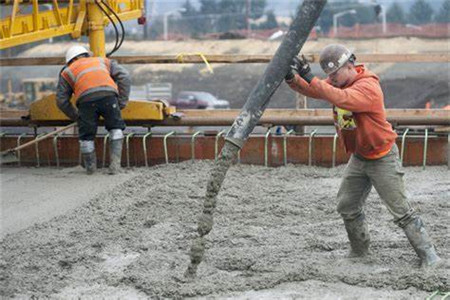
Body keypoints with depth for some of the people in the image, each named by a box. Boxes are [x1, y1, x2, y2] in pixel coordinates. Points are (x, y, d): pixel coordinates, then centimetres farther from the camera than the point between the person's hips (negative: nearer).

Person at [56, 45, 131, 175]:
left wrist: (76, 116, 36)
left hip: (86, 99, -1)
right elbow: (124, 77, 23)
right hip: (108, 94, 1)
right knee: (116, 128, 21)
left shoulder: (67, 72, 35)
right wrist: (121, 102, 22)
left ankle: (90, 167, 33)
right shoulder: (103, 61, 39)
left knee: (86, 136, 18)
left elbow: (61, 100, 26)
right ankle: (115, 164, 13)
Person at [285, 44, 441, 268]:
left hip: (382, 158, -8)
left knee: (401, 211, -6)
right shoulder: (337, 81, 0)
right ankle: (359, 251, 28)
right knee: (347, 207, 12)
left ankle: (428, 255, 3)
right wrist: (292, 78, -29)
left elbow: (342, 99, -42)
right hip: (358, 156, 8)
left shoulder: (368, 87, -26)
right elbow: (311, 90, -9)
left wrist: (310, 78, -44)